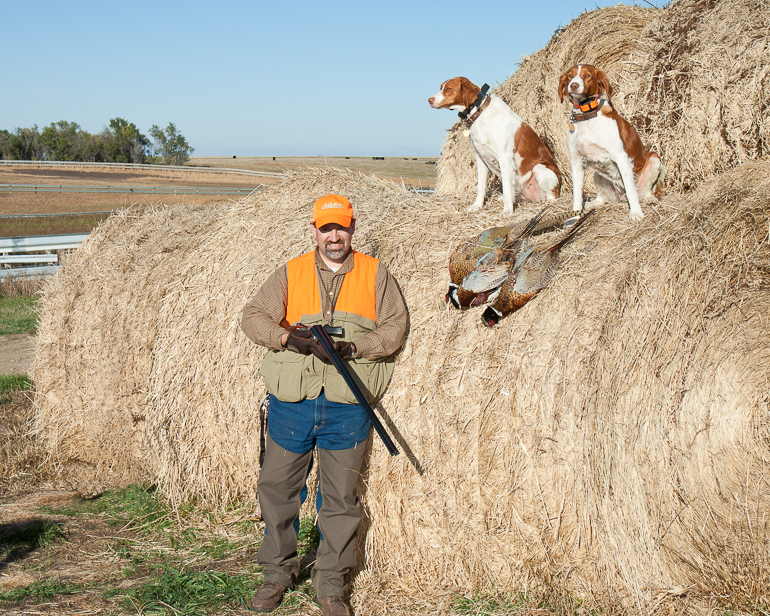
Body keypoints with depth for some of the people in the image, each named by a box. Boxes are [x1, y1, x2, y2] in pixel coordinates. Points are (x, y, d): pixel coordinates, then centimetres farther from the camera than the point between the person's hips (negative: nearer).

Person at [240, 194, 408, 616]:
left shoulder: (375, 275, 6)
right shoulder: (290, 273, 6)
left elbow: (394, 327, 1)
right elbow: (252, 317, -1)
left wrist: (353, 347, -15)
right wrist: (289, 337, -19)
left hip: (346, 407, -1)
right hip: (291, 403, 1)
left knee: (340, 498, 5)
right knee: (276, 488, 7)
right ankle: (277, 573, 25)